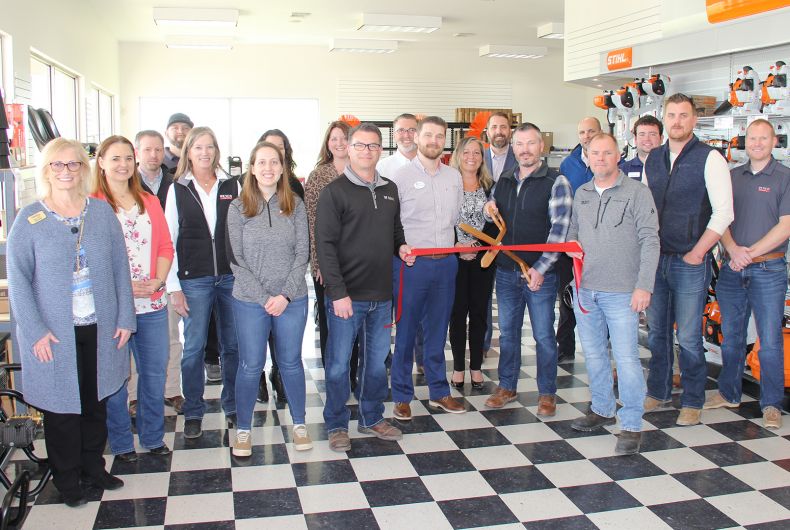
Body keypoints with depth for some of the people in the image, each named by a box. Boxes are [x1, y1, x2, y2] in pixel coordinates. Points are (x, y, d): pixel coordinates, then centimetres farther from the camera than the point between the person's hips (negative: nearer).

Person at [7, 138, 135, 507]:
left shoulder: (102, 211, 3)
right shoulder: (29, 219, -4)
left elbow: (119, 266, 5)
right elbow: (18, 279, -6)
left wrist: (125, 318, 0)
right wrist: (35, 331, -12)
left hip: (100, 328, 3)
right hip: (54, 334, -2)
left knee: (96, 401, 15)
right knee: (61, 406, 8)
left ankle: (93, 466, 34)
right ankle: (67, 479, 27)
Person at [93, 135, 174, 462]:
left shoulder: (150, 203, 13)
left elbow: (166, 246, 10)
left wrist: (157, 281, -7)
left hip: (153, 303, 4)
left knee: (155, 372, 10)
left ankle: (153, 437, 28)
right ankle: (121, 443, 23)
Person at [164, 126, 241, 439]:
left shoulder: (232, 186, 7)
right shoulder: (177, 190, 4)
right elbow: (169, 241, 2)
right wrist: (173, 287, -4)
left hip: (231, 276, 1)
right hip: (194, 280, -1)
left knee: (233, 345, 8)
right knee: (193, 347, 5)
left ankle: (233, 407, 23)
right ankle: (193, 413, 18)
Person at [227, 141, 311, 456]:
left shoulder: (295, 204, 3)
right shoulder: (238, 207, -1)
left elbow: (302, 252, -1)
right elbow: (236, 259, -4)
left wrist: (286, 295, -11)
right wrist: (264, 298, -12)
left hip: (292, 299, 1)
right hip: (250, 301, -1)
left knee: (291, 362, 13)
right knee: (251, 366, 7)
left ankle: (299, 423, 29)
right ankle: (243, 429, 24)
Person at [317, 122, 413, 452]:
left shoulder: (390, 190, 12)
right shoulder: (335, 192, -7)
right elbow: (325, 245, -12)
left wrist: (401, 246, 3)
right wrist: (338, 292, -18)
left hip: (381, 295, 6)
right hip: (346, 295, -5)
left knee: (377, 361, 15)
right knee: (339, 363, 5)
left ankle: (372, 419, 32)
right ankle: (337, 425, 21)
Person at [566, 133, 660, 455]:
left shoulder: (637, 193, -5)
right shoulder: (581, 193, 12)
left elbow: (650, 241, -8)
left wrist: (644, 286, -15)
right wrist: (572, 244, 1)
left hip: (621, 292, -6)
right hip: (584, 288, 6)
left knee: (626, 358, -5)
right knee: (593, 354, 15)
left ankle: (632, 425, 6)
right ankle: (602, 410, 32)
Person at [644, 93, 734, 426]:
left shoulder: (709, 158, -7)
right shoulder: (653, 159, 10)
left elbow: (724, 212, -10)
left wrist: (697, 253, -12)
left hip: (690, 262, -5)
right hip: (655, 259, 5)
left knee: (688, 337, 0)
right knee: (656, 331, 13)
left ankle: (692, 402, 16)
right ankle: (658, 393, 28)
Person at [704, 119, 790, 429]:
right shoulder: (731, 176, 11)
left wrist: (750, 253, -14)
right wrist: (733, 250, -11)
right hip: (732, 269, 4)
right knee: (731, 337, 12)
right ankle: (728, 394, 26)